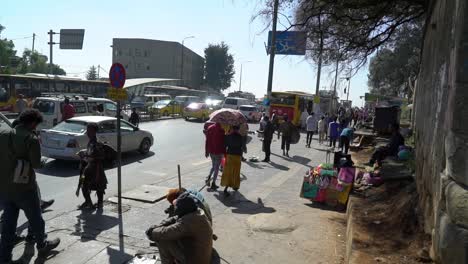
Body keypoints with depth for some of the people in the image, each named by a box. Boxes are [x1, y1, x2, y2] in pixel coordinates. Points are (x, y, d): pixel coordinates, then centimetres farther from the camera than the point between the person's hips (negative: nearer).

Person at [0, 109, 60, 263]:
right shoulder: (32, 139, -16)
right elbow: (36, 164, -16)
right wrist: (41, 163, 4)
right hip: (23, 187, -5)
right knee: (35, 218, 14)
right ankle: (42, 246, 31)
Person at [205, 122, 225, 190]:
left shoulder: (210, 128, 2)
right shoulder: (222, 130, -15)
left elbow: (207, 141, 6)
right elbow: (224, 142, -12)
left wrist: (206, 151, 13)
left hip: (211, 151, 5)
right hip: (219, 152, -5)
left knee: (213, 166, 24)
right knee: (216, 167, 6)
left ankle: (209, 177, 5)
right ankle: (213, 183, 9)